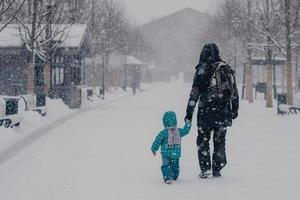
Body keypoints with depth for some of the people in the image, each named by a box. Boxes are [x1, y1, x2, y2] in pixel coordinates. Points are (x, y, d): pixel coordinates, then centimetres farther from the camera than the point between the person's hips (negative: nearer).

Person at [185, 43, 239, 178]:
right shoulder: (227, 68, 9)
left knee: (203, 140, 8)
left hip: (206, 111, -4)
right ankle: (217, 170, 14)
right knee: (220, 141, 13)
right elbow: (235, 91, 15)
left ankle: (205, 169, 1)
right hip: (224, 112, 4)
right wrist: (235, 109, 26)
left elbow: (195, 93, -10)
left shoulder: (203, 69, -7)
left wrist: (189, 113, -6)